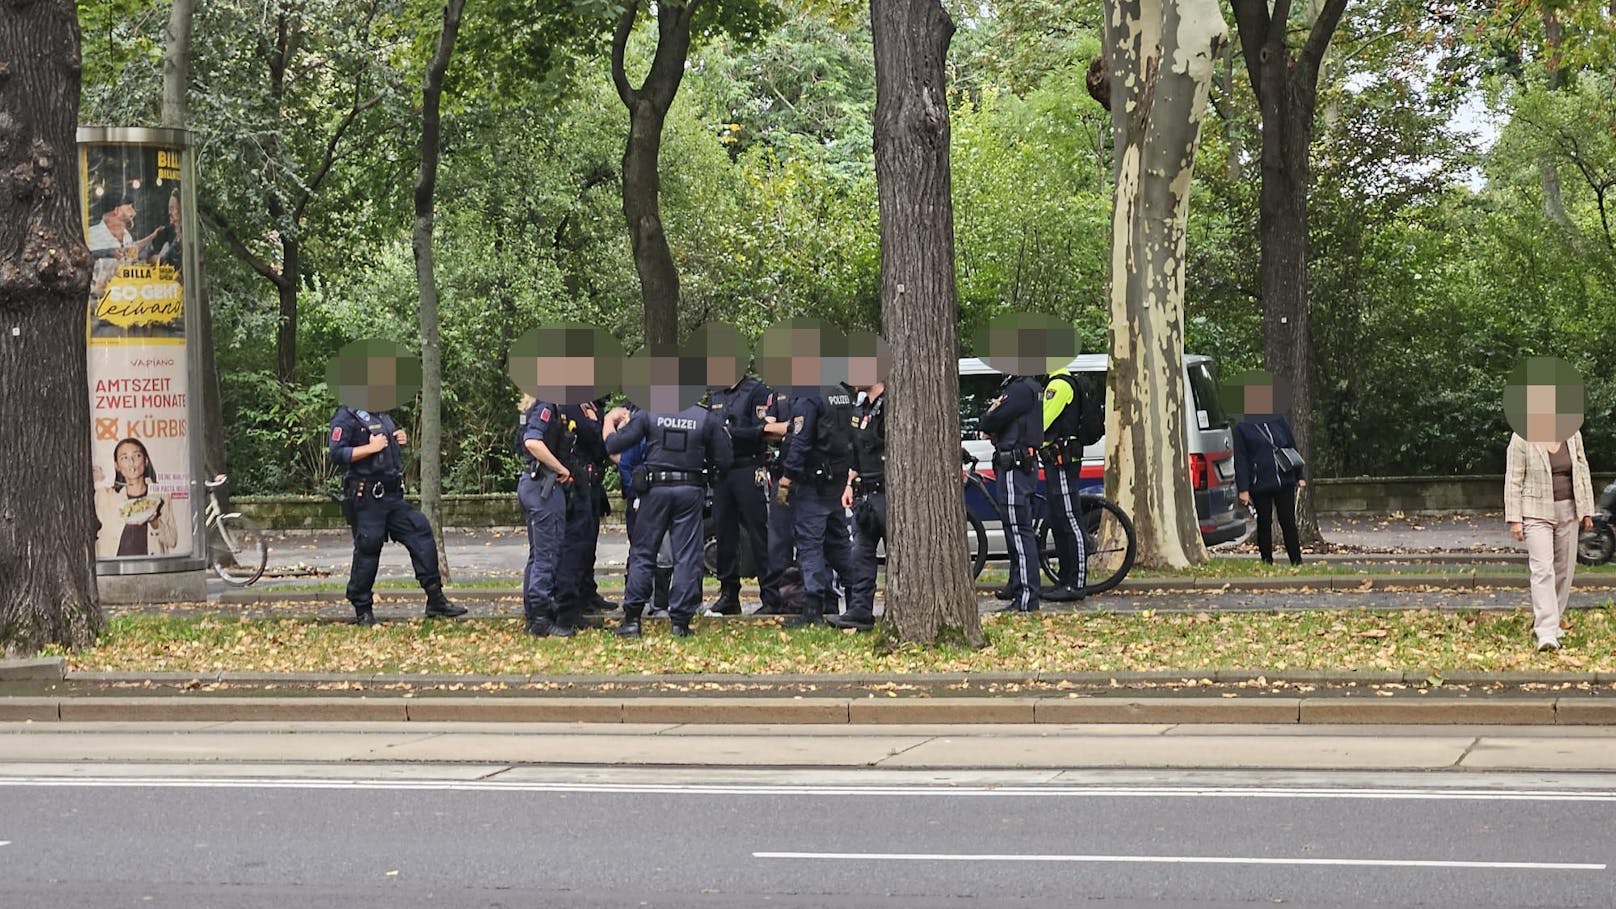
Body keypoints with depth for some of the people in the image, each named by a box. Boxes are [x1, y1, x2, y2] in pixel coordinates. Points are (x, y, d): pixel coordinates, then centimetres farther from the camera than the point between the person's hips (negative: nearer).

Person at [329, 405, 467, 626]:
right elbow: (336, 454, -19)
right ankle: (362, 610, 7)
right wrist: (370, 448, -21)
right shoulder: (347, 417, -10)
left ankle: (436, 601, 7)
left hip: (392, 495, 8)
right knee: (368, 549, -4)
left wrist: (401, 439, 10)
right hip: (366, 498, -8)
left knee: (421, 533, 3)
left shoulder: (381, 415, 17)